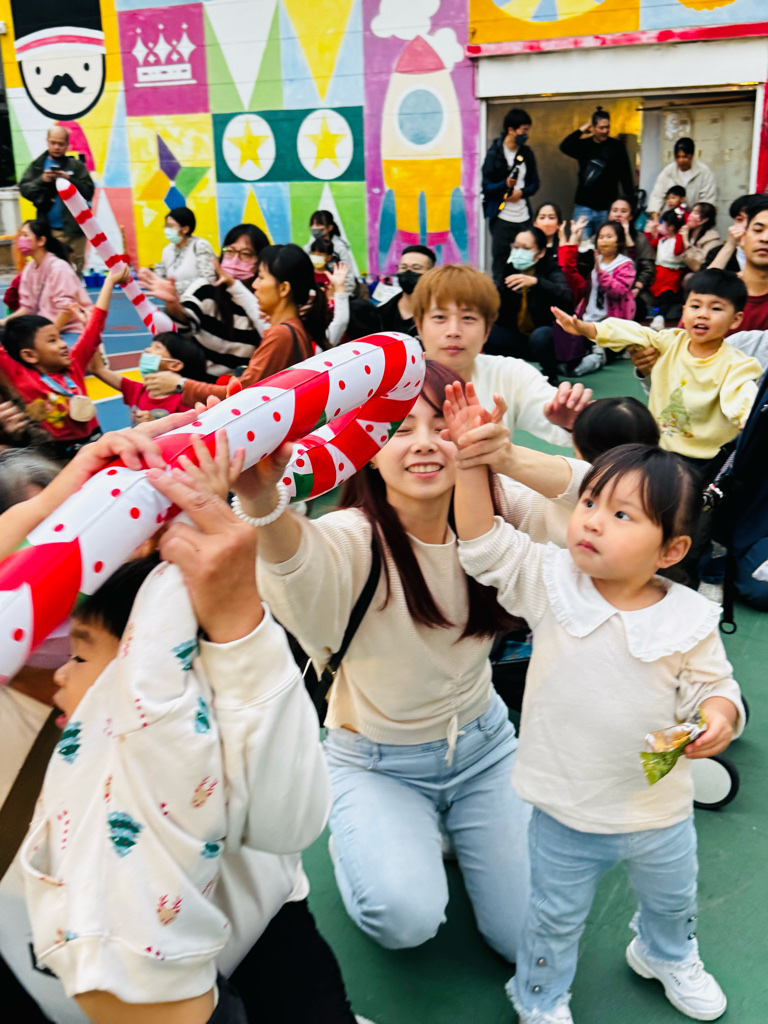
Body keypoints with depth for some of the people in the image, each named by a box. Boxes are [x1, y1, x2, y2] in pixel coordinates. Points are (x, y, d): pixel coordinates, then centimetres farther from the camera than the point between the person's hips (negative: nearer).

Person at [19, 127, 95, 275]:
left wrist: (69, 179, -14)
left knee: (75, 271, 1)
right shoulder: (37, 165, 11)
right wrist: (42, 180, -11)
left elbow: (89, 191, -2)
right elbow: (24, 189, 4)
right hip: (47, 230, 2)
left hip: (73, 229, -1)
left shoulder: (76, 165, 6)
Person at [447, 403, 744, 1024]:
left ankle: (668, 957, 65)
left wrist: (718, 717, -28)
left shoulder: (688, 619, -16)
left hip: (661, 814, 2)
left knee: (672, 900, 32)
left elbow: (712, 686, -6)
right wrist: (472, 460, -31)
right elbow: (484, 543, -21)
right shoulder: (551, 582, -16)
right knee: (556, 918, 20)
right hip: (566, 815, -1)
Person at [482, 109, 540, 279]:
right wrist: (506, 184, -24)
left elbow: (534, 183, 15)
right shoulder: (494, 154, -3)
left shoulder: (527, 153, 11)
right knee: (500, 264, -3)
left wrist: (521, 192, -6)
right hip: (502, 218, -4)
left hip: (524, 218, 4)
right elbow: (486, 187, -7)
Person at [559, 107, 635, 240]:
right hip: (584, 207, 1)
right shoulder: (584, 145, 7)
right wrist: (582, 129, -6)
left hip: (607, 208, -1)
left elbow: (626, 175, 2)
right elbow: (564, 147, -12)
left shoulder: (617, 147, 4)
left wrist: (629, 201, -5)